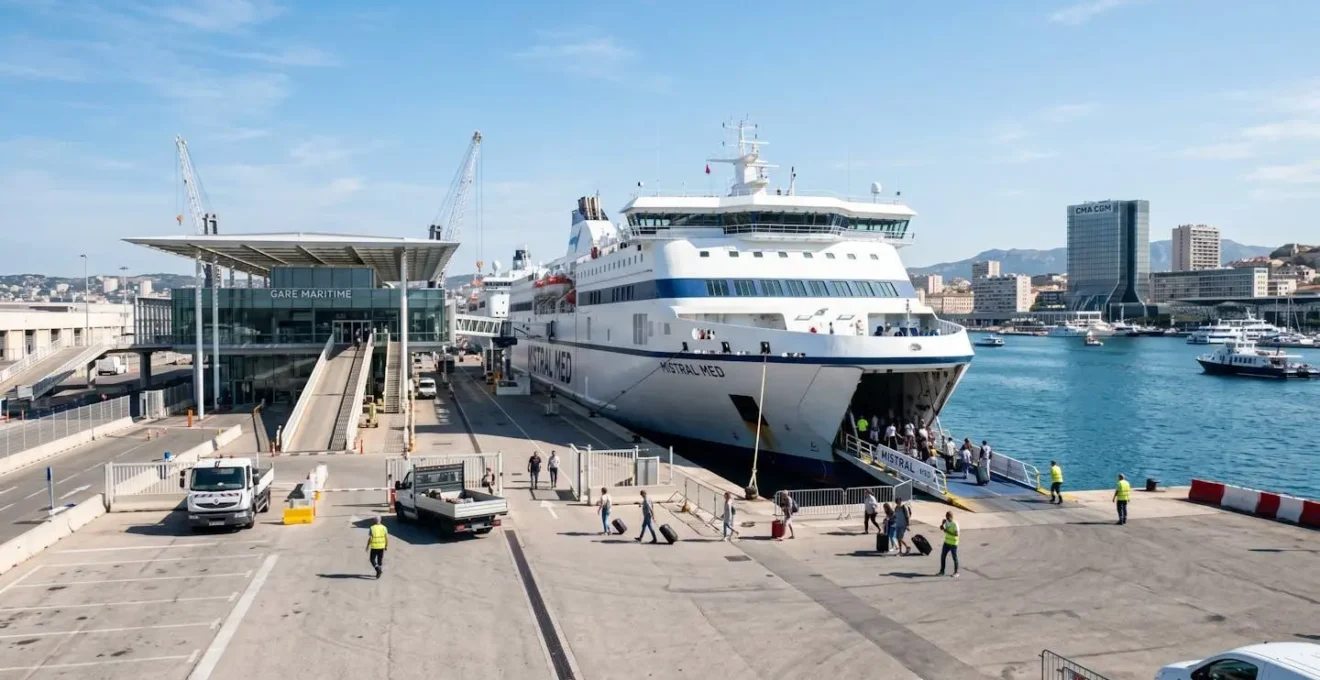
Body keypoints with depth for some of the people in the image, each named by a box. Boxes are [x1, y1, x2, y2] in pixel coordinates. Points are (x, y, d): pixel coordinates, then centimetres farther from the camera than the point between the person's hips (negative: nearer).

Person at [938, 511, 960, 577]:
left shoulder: (955, 524, -20)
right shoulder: (946, 522, 1)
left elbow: (957, 534, -25)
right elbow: (941, 528, 10)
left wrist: (947, 531, -27)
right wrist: (942, 523, -8)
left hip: (953, 543, -7)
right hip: (947, 542, 7)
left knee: (955, 558, 5)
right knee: (942, 556, 8)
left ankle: (956, 572, 17)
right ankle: (942, 571, 18)